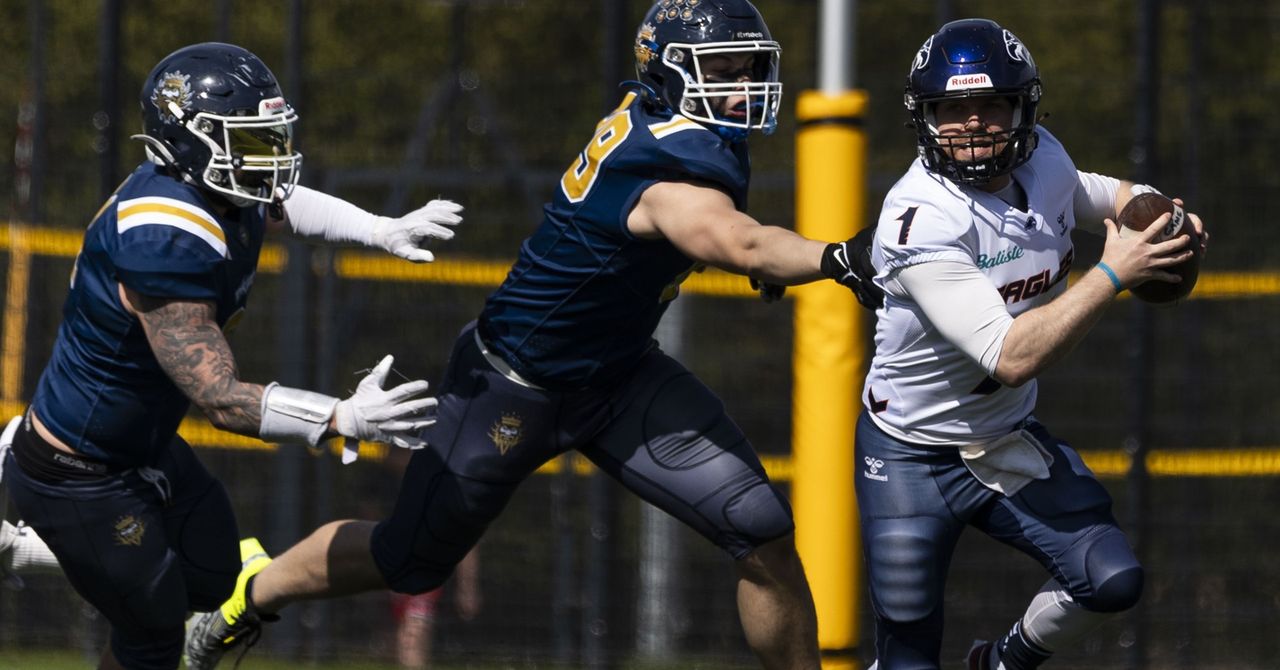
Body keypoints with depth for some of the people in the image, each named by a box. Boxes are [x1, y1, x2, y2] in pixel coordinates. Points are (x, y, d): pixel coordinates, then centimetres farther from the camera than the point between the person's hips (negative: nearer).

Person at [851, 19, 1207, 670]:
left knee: (1113, 581, -8)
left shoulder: (1043, 161, -8)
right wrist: (1112, 274, -31)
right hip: (912, 459, -6)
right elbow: (1012, 359, -34)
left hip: (1007, 441, 6)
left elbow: (1103, 194, 17)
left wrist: (1162, 217, -6)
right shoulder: (921, 219, -30)